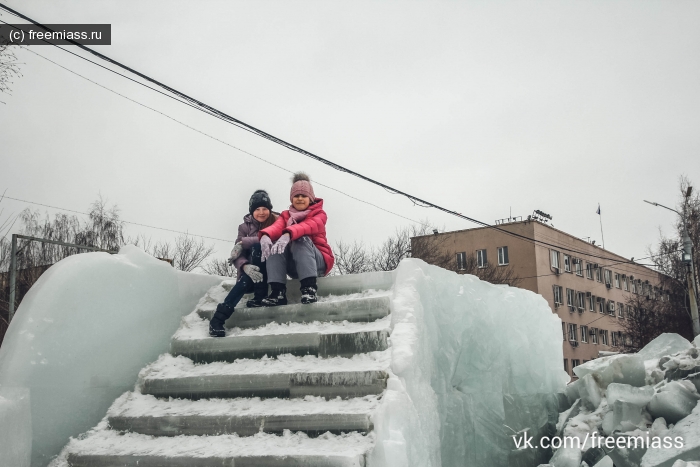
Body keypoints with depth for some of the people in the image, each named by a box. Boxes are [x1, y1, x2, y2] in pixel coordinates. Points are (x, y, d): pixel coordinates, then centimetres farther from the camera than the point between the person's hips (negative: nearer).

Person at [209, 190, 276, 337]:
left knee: (257, 247, -31)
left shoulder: (277, 221, 1)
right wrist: (245, 266, -31)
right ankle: (219, 317, -36)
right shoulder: (245, 226, 7)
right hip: (251, 269, 2)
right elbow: (236, 255, -6)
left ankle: (259, 296, -28)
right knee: (246, 281, -35)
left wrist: (244, 242, -21)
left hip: (271, 269, -2)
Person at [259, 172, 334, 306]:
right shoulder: (285, 215, 12)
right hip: (294, 266, 3)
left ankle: (309, 287, -41)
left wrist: (288, 234, -46)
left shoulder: (319, 214, 1)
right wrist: (265, 235, -39)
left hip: (318, 262, -3)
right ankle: (278, 292, -35)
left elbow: (308, 226, -24)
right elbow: (276, 227, -13)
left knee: (300, 239, -31)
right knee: (275, 245, -23)